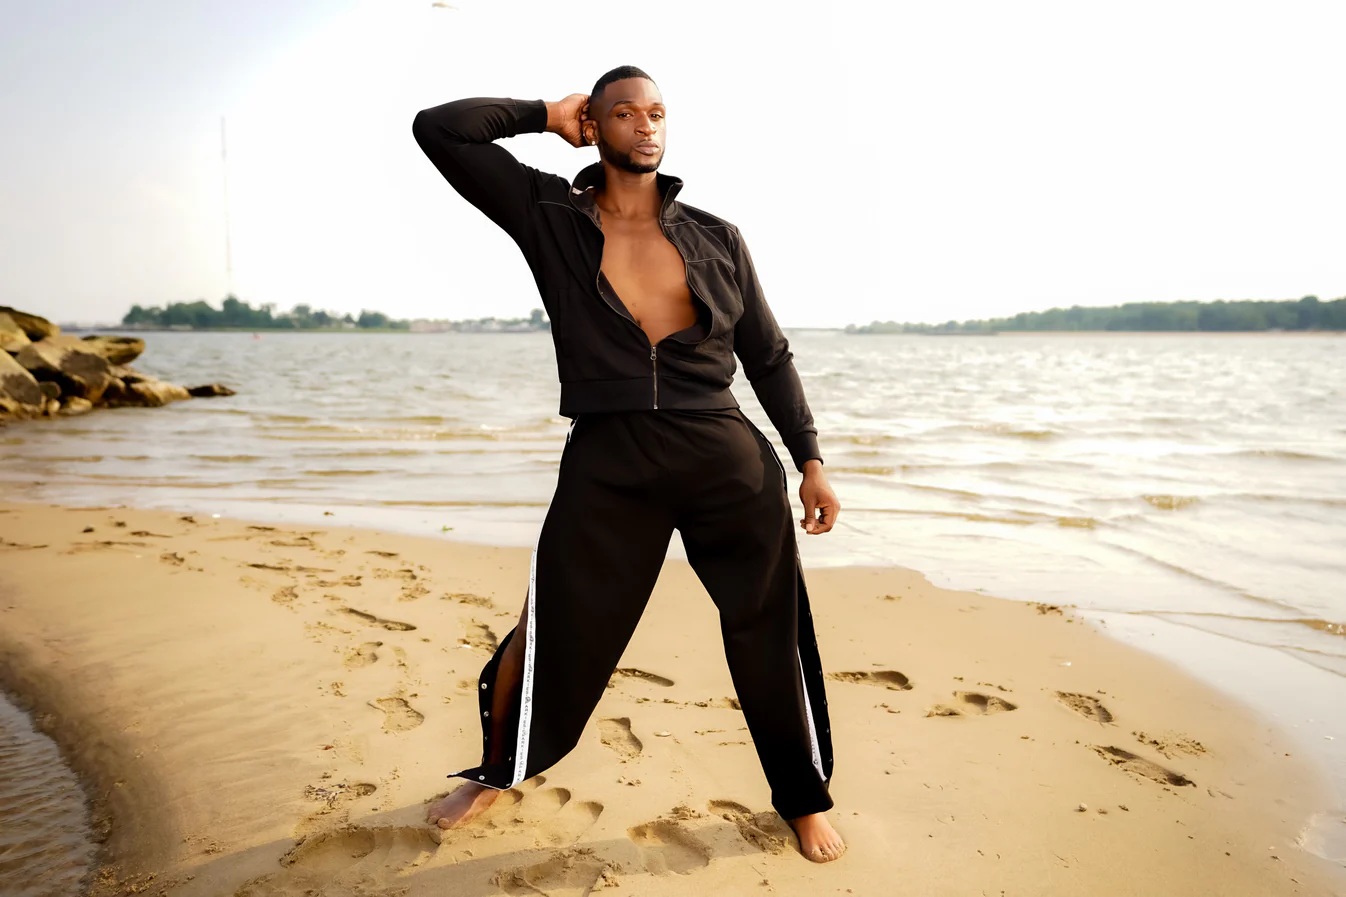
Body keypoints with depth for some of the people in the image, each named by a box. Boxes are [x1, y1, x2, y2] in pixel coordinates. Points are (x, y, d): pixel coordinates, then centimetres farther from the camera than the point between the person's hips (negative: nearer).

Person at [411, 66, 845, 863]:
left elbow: (769, 356, 11)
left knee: (773, 640, 11)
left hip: (730, 462, 2)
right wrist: (545, 114, 7)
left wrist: (810, 460, 6)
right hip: (608, 465, -2)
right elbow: (439, 130, 0)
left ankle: (805, 799, 36)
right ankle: (497, 772, 35)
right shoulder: (548, 215, 3)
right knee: (555, 636, 4)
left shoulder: (717, 239, 8)